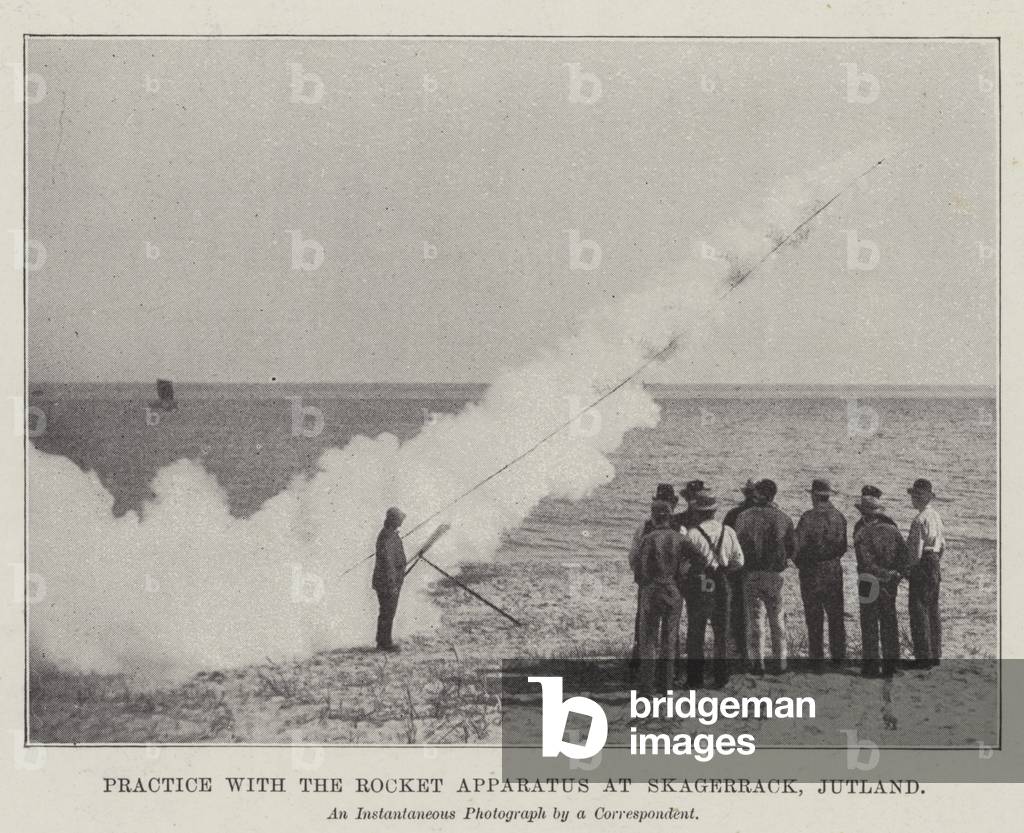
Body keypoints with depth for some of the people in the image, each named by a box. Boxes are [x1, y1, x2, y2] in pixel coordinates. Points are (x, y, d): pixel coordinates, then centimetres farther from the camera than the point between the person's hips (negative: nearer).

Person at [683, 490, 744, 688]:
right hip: (722, 587, 4)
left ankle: (695, 678, 7)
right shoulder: (728, 532, 0)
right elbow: (738, 561, 5)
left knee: (695, 635, 6)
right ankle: (721, 677, 17)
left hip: (698, 588, -3)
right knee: (722, 634, 14)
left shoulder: (692, 534, -13)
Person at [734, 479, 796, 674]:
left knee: (754, 618, 6)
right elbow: (792, 548, 3)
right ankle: (780, 660, 13)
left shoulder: (744, 517, -6)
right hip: (774, 575, 1)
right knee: (777, 618, 12)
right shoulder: (783, 518, -3)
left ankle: (758, 661, 3)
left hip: (750, 573, -1)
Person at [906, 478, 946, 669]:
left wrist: (910, 568, -9)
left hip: (921, 567, -9)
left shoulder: (920, 520, -19)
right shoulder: (936, 516, 11)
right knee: (933, 610, 14)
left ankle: (923, 657, -5)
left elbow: (917, 549, -20)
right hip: (934, 566, 9)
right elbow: (942, 544, 19)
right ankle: (935, 655, 19)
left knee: (919, 611, -5)